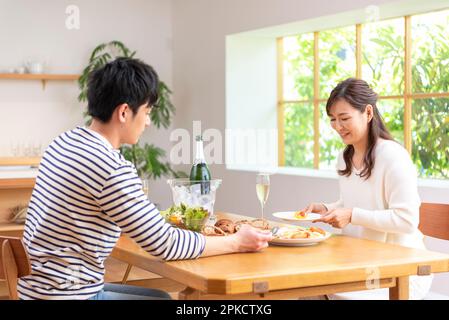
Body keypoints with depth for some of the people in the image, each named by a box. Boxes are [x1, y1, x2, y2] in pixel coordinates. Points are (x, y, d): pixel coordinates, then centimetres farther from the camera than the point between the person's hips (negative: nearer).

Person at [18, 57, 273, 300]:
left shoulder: (65, 141, 6)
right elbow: (165, 244, -16)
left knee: (159, 295, 22)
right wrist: (237, 242, -6)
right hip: (67, 295, -9)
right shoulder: (113, 170, -23)